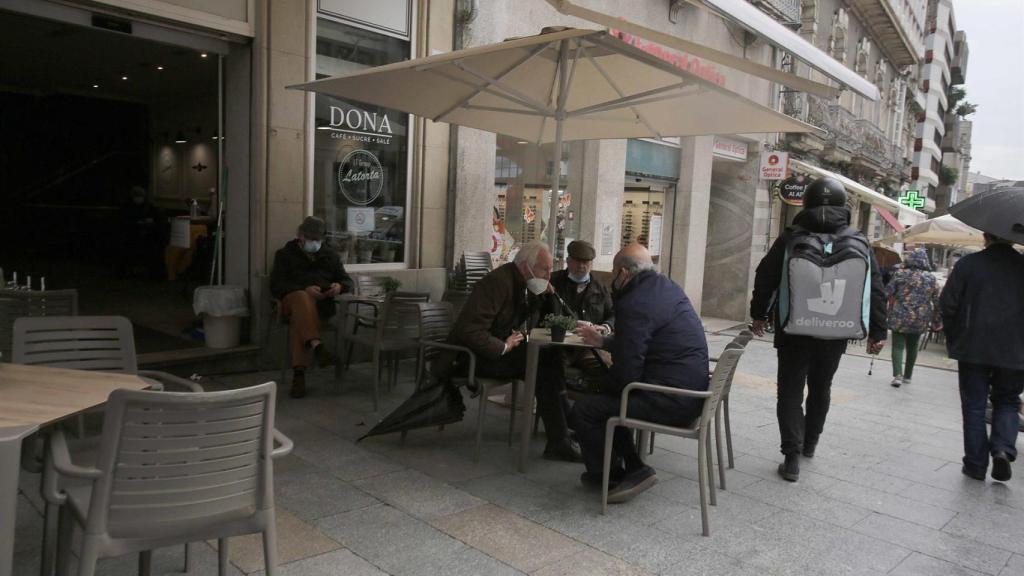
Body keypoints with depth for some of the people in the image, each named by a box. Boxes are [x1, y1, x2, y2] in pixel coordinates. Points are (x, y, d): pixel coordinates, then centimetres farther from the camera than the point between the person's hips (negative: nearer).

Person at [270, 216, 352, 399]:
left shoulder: (330, 254, 25)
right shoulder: (285, 254, 16)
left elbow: (347, 280, 22)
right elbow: (276, 286, 2)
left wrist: (340, 286, -5)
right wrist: (305, 289, -16)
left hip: (322, 303, 1)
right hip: (293, 299, -1)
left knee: (299, 317, -36)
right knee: (302, 299, -40)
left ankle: (299, 373, -44)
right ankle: (316, 345, -58)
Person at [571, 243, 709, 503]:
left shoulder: (634, 304, -18)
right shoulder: (667, 286, 12)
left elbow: (626, 372, -17)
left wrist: (604, 386, 4)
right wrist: (603, 341, 32)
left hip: (671, 402, -10)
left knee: (583, 410, -8)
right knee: (606, 397, 23)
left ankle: (614, 473, 11)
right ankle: (633, 469, 19)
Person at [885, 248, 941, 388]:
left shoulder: (901, 274, -4)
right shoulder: (932, 279, 4)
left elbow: (887, 294, -6)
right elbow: (936, 302, 7)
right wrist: (937, 321, 15)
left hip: (900, 317, -3)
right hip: (920, 320, 3)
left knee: (898, 345, 1)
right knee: (912, 346, 16)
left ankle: (897, 375, -14)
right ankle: (907, 376, 26)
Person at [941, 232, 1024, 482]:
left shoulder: (968, 264, -8)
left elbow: (948, 304, -7)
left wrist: (954, 338, 7)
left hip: (973, 348, -1)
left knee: (974, 405, 9)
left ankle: (976, 463, 13)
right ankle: (1003, 449, -2)